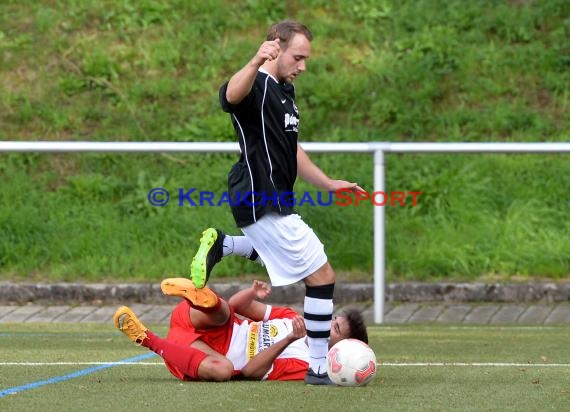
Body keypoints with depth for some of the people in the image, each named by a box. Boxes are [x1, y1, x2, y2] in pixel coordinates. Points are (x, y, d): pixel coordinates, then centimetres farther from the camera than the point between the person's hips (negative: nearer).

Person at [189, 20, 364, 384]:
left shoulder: (286, 90, 15)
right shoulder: (257, 85, -16)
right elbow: (231, 96, -43)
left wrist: (328, 183, 23)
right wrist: (256, 63, -62)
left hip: (274, 201, 10)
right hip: (261, 202, -10)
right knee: (322, 275, -9)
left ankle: (221, 245, 26)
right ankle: (319, 366, -3)